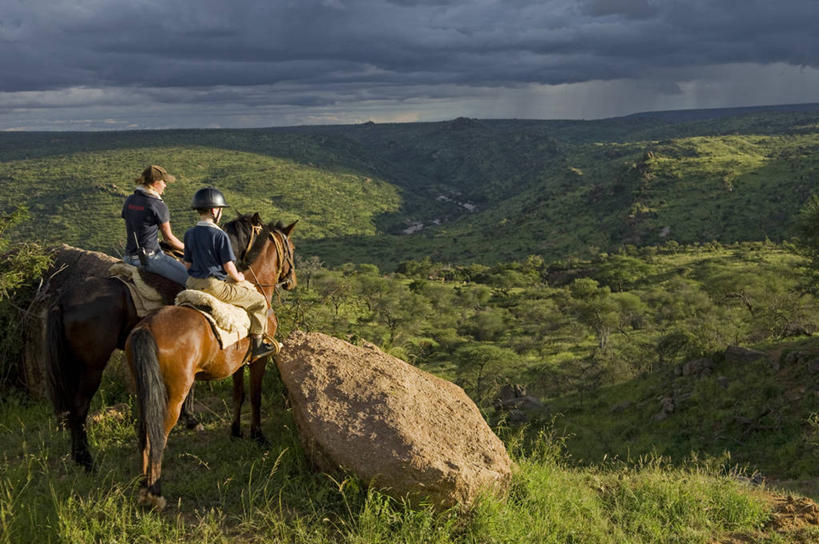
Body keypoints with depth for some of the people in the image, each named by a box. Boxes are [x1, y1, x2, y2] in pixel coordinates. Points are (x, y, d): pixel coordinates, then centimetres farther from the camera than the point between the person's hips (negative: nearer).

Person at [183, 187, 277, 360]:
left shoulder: (189, 234, 4)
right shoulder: (220, 235, -17)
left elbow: (188, 263, 10)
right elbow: (228, 266, -15)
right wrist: (238, 277, 4)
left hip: (193, 284, 9)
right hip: (215, 285, -9)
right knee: (259, 300, 6)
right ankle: (257, 343, 12)